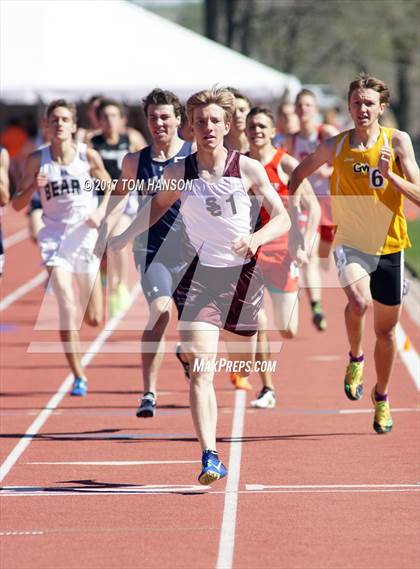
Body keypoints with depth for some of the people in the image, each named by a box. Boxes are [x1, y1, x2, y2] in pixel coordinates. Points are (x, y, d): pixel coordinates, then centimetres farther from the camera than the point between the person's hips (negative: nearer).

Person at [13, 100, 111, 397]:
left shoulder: (88, 156, -5)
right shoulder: (37, 160, -5)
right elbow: (17, 204, -1)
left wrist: (101, 211, -9)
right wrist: (33, 187, -20)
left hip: (87, 235, 1)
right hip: (55, 236, -1)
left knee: (94, 320, 5)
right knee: (67, 308, -18)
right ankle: (79, 377, -11)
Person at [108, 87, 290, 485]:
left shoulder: (249, 169, -4)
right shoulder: (179, 174, -2)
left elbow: (282, 218, -1)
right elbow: (159, 205, 18)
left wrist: (257, 237, -20)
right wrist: (124, 236, 8)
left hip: (243, 273, 1)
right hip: (200, 276, -1)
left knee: (244, 363, 19)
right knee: (200, 370, -16)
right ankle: (209, 457, -22)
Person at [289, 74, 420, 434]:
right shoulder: (335, 147, -3)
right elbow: (299, 174, 15)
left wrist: (390, 174, -25)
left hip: (389, 246, 1)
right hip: (351, 242, -1)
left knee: (386, 330, 12)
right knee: (358, 301, -31)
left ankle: (382, 397, 35)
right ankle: (355, 359, -1)